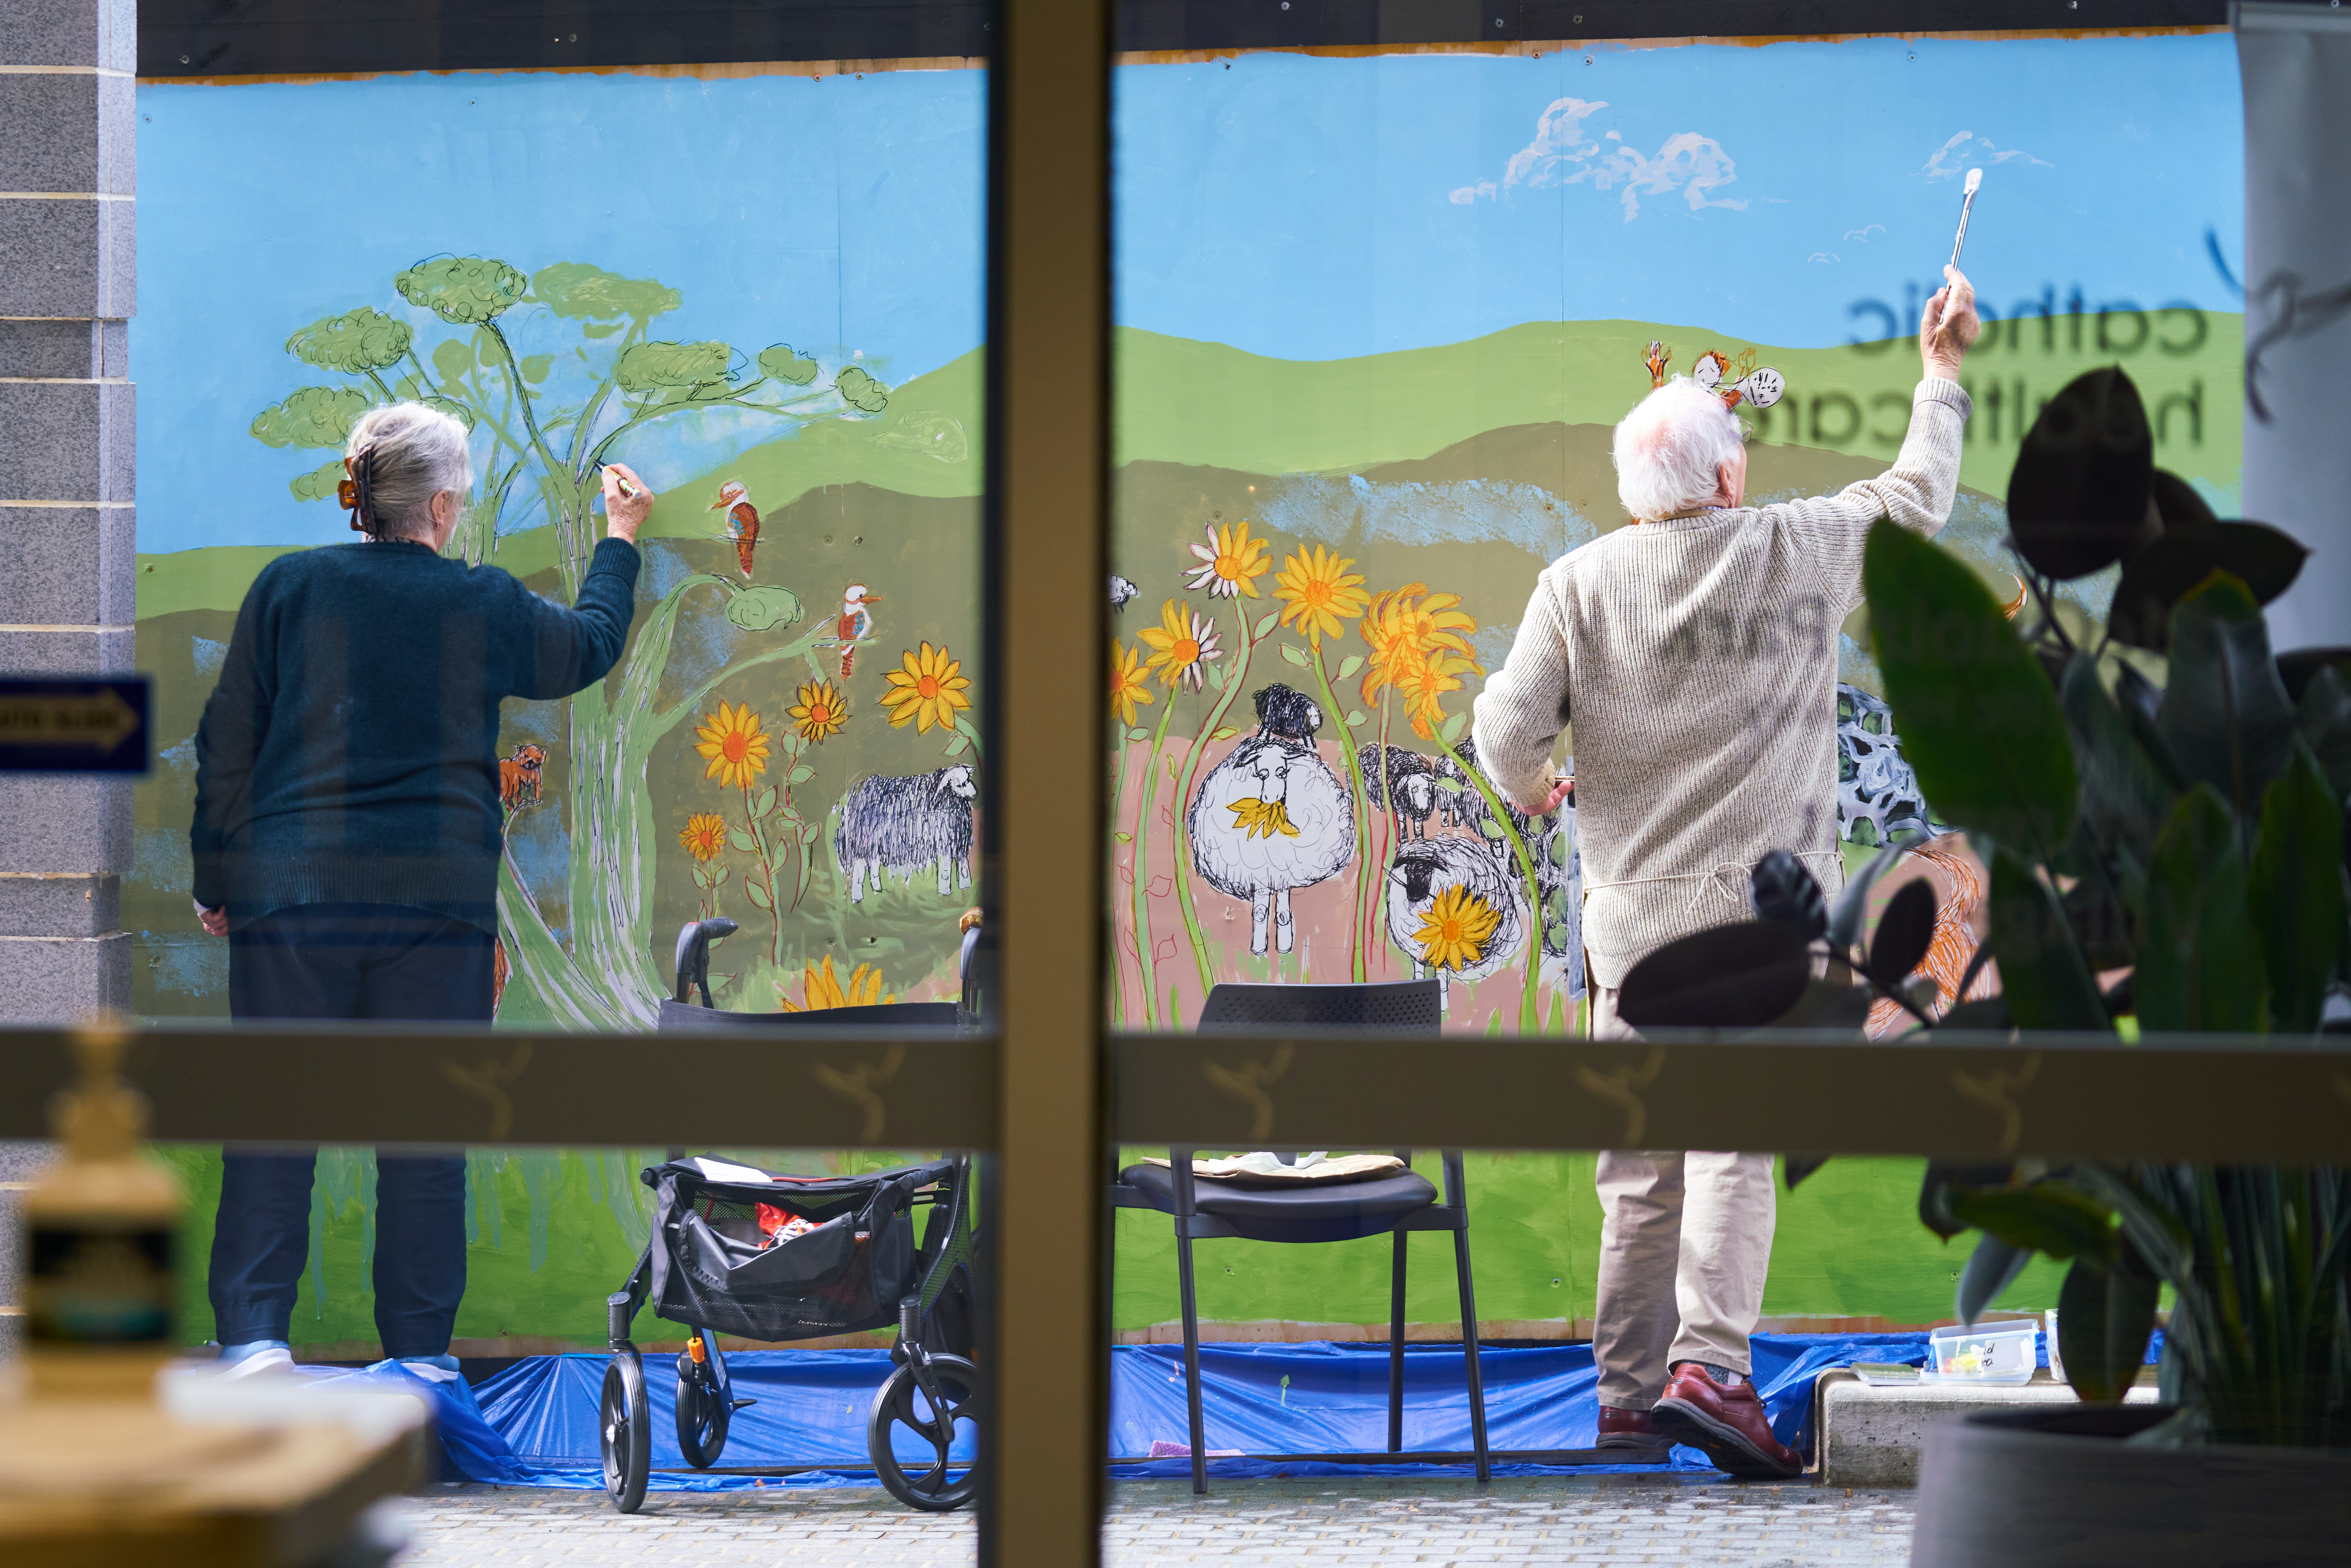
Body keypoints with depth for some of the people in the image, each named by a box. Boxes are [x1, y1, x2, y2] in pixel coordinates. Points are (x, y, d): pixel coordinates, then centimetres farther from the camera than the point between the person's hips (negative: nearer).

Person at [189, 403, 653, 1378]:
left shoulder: (288, 588, 3)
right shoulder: (486, 605, 3)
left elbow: (226, 747, 5)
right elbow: (589, 647, 23)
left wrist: (216, 882, 14)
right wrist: (620, 540, 39)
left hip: (292, 893, 0)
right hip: (439, 896, 0)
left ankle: (252, 1336, -4)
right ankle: (420, 1352, 8)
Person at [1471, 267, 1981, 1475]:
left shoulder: (1579, 583, -1)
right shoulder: (1800, 552, 0)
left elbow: (1506, 729, -5)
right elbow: (1917, 499, 17)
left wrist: (1535, 794, 17)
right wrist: (1941, 375, 31)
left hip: (1631, 912, 2)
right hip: (1759, 914, -2)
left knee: (1639, 1166, 8)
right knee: (1733, 1144, -8)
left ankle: (1628, 1395, 12)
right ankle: (1708, 1365, -22)